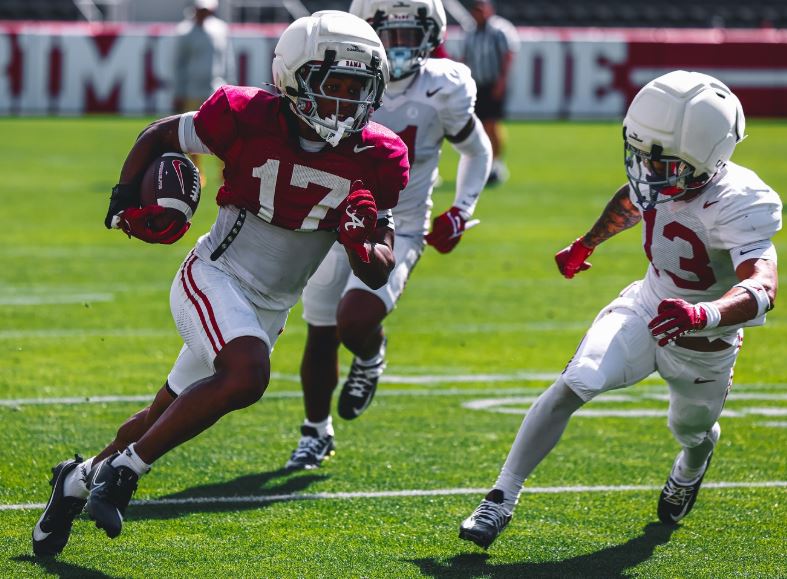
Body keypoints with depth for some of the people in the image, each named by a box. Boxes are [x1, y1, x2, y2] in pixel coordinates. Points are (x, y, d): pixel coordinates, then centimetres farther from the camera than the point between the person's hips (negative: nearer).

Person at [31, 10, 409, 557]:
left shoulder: (376, 159, -7)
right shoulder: (248, 118, -16)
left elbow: (380, 274, -2)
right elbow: (158, 136, 3)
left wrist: (359, 244, -24)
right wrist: (126, 202, -11)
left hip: (269, 309, 5)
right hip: (214, 278, -5)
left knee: (167, 417, 14)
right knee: (247, 375, -32)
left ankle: (81, 477, 38)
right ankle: (122, 470, -19)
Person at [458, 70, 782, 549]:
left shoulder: (738, 204, -36)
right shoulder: (656, 179, -18)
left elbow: (763, 287, -51)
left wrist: (704, 314, -70)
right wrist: (586, 245, 27)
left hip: (703, 344, -3)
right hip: (646, 308, 3)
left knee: (693, 433, 25)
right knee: (572, 387, -20)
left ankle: (690, 470, 64)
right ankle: (501, 501, -15)